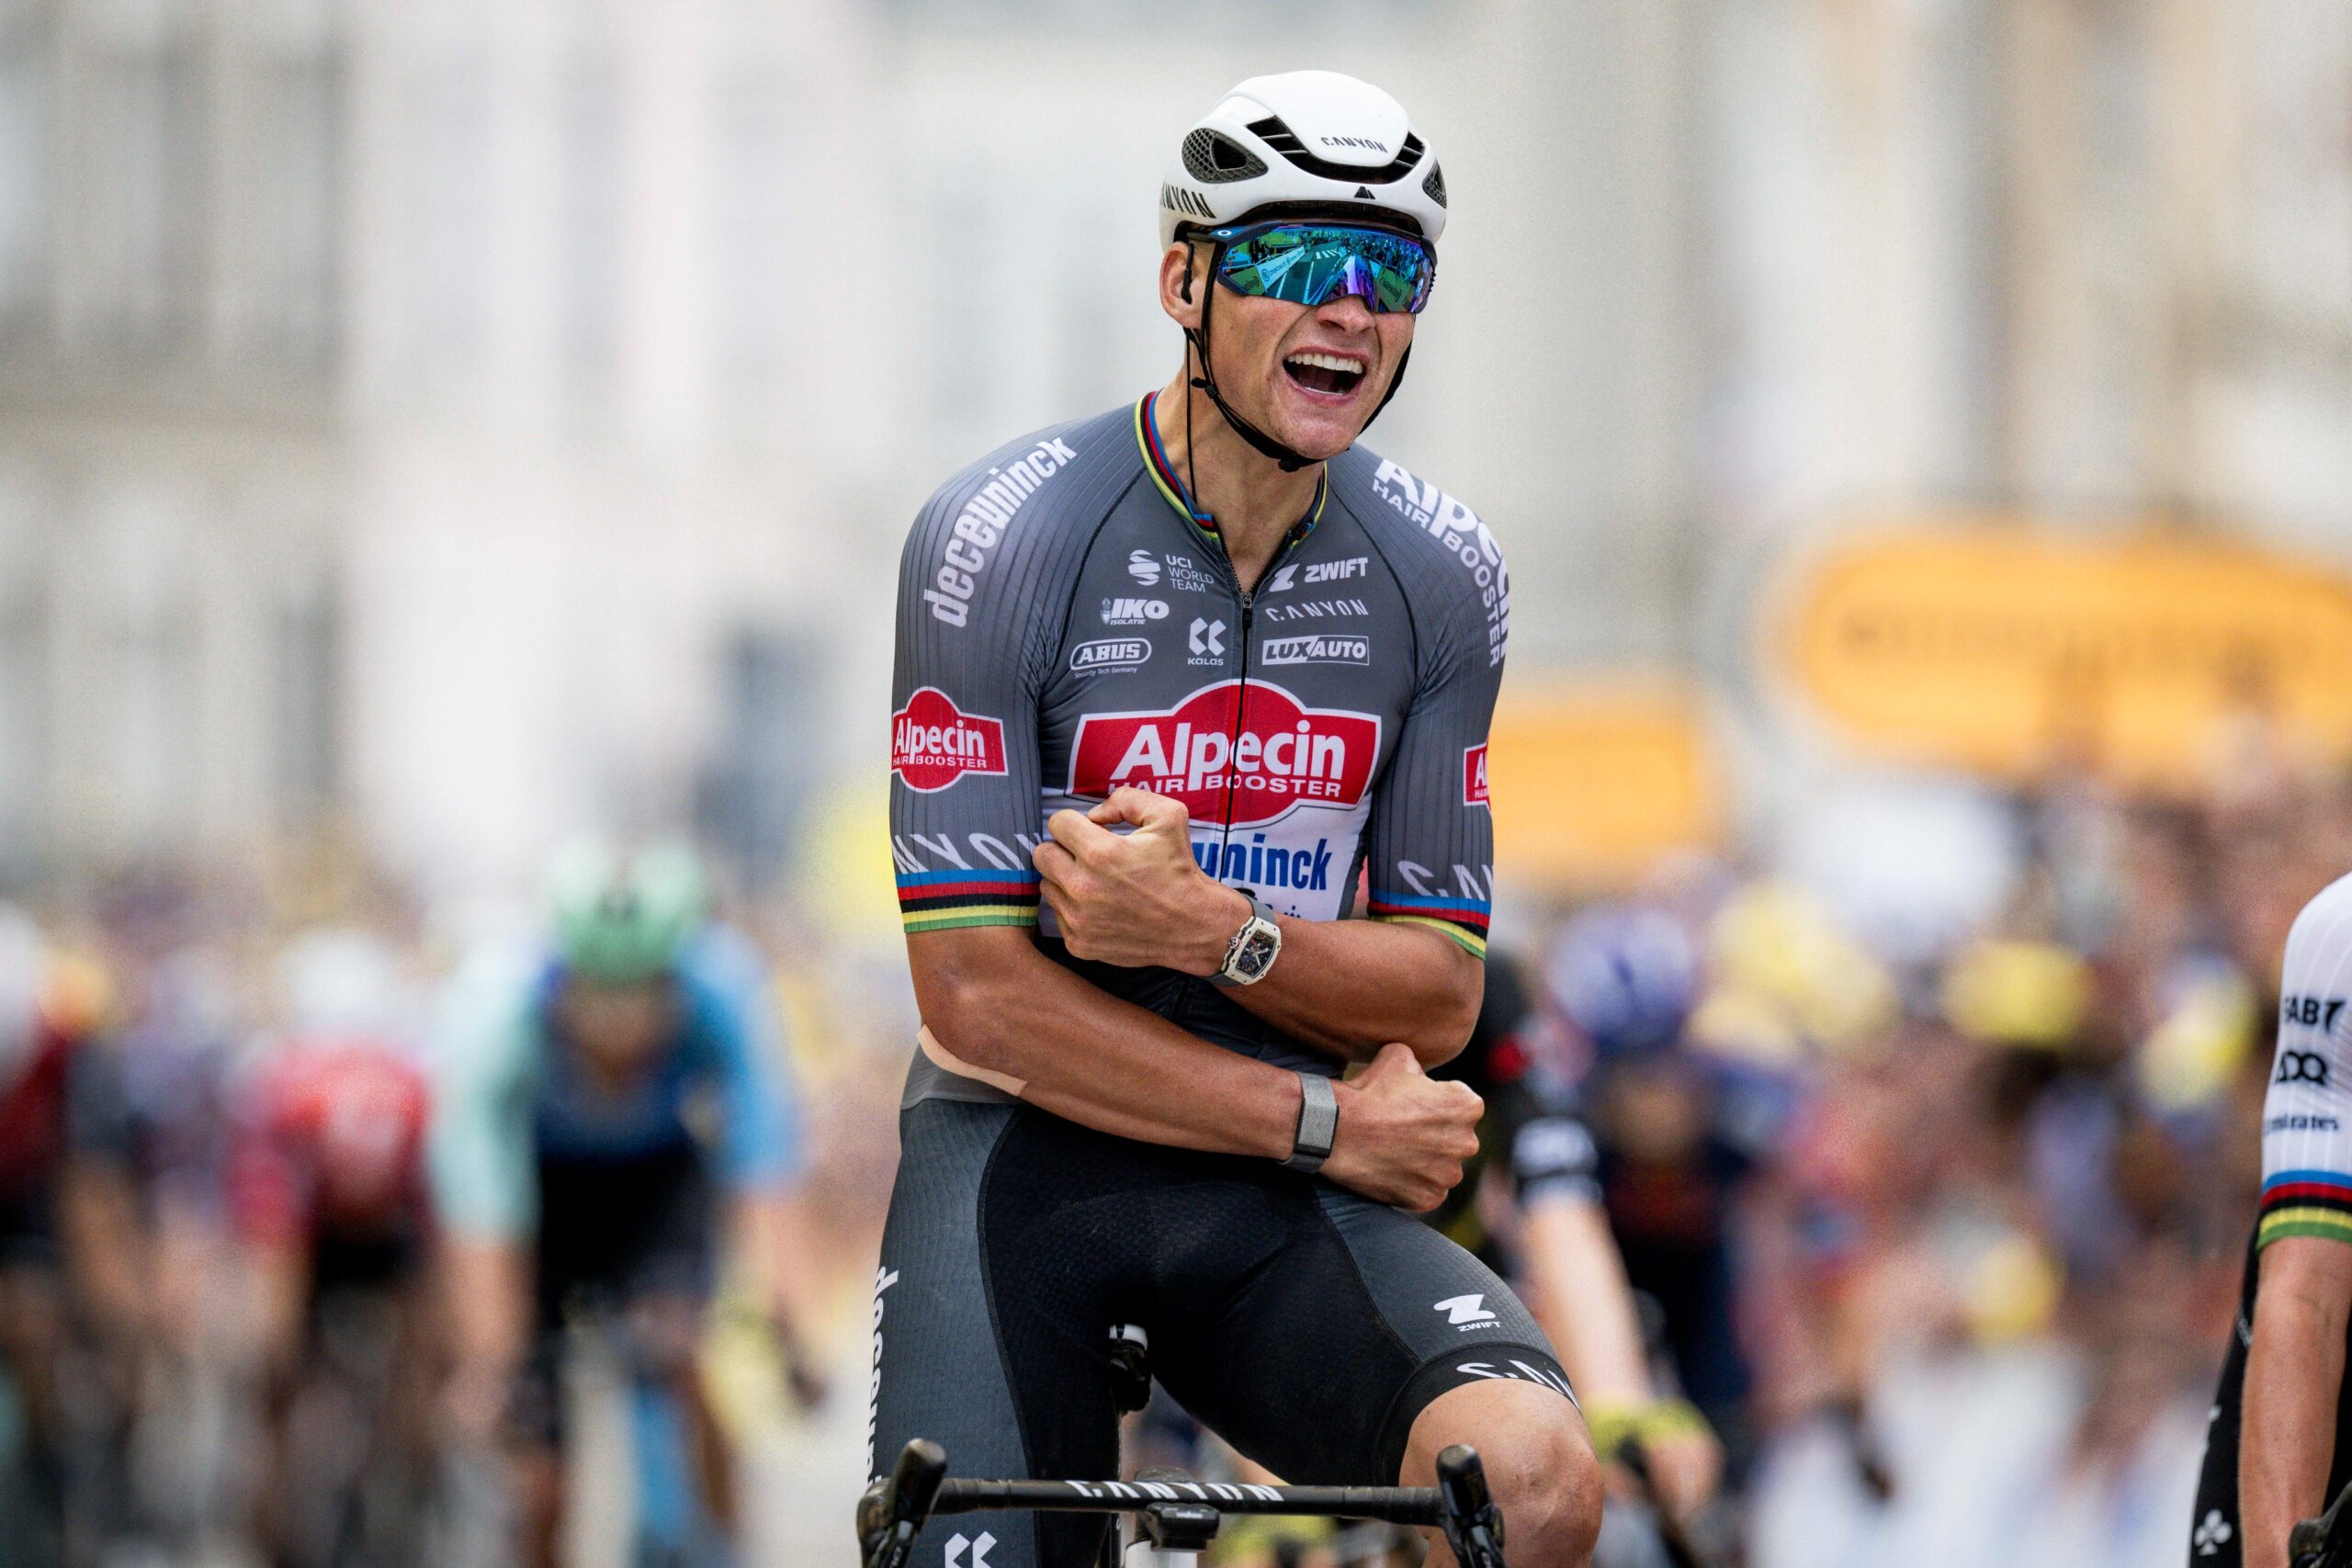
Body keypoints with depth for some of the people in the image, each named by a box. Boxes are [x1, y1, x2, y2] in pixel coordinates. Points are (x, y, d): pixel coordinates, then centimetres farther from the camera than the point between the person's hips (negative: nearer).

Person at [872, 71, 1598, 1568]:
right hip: (1027, 1152, -2)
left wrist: (1211, 929, -18)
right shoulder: (1003, 539, -10)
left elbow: (1440, 986, 3)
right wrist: (1331, 1122, -12)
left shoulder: (1440, 573, 2)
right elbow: (979, 993, -12)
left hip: (1282, 1211, 2)